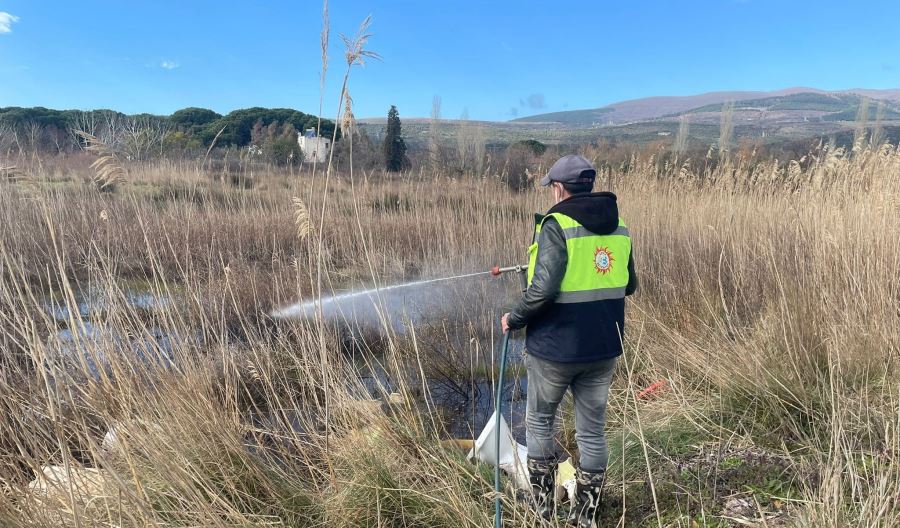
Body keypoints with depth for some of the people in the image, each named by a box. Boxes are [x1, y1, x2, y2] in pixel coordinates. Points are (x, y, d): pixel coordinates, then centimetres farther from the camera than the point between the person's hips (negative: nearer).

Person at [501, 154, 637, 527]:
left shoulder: (556, 225, -16)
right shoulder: (618, 227, 4)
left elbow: (544, 288, -24)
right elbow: (629, 285, 12)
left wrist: (514, 319, -9)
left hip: (556, 347, -5)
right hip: (604, 347, 5)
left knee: (539, 422, 17)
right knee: (592, 430, 16)